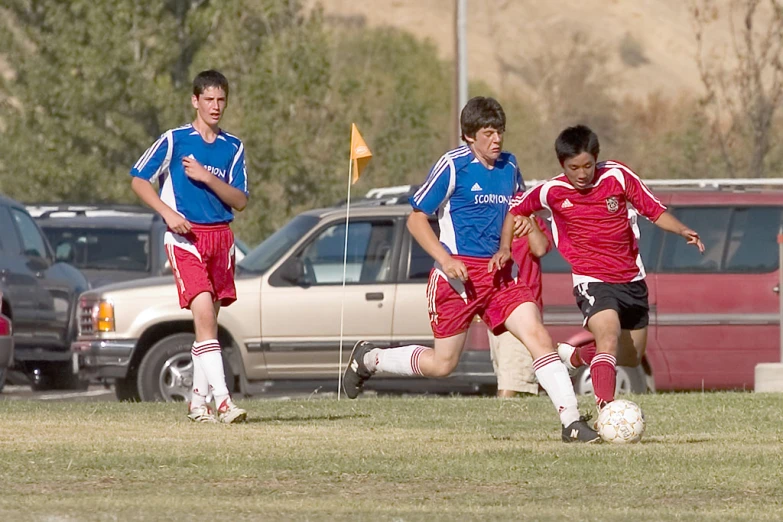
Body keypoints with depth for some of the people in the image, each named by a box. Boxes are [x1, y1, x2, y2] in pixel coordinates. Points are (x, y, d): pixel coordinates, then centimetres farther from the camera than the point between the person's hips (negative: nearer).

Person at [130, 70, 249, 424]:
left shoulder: (232, 148, 11)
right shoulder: (174, 140, 0)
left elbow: (240, 201, 6)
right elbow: (138, 180, 2)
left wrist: (207, 178, -10)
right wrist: (168, 212, -12)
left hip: (220, 236, 5)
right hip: (185, 236, -5)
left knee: (209, 322, 9)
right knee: (204, 314, -18)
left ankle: (198, 401, 19)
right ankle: (222, 401, -27)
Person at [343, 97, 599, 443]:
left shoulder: (508, 167, 9)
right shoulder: (453, 165, -8)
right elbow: (416, 219, -6)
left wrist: (505, 249, 5)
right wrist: (445, 259, -18)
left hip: (498, 274, 5)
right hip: (458, 273, -5)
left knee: (538, 336, -14)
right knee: (442, 364, 2)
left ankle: (571, 420, -16)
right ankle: (369, 359, 27)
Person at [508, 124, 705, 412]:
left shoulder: (617, 176, -9)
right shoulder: (551, 193, -10)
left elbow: (654, 210, -2)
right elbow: (514, 208, 8)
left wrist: (682, 231, -17)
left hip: (631, 279, 4)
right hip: (592, 280, -4)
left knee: (631, 356, 16)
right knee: (609, 336, -31)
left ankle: (576, 354, 43)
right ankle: (606, 408, -41)